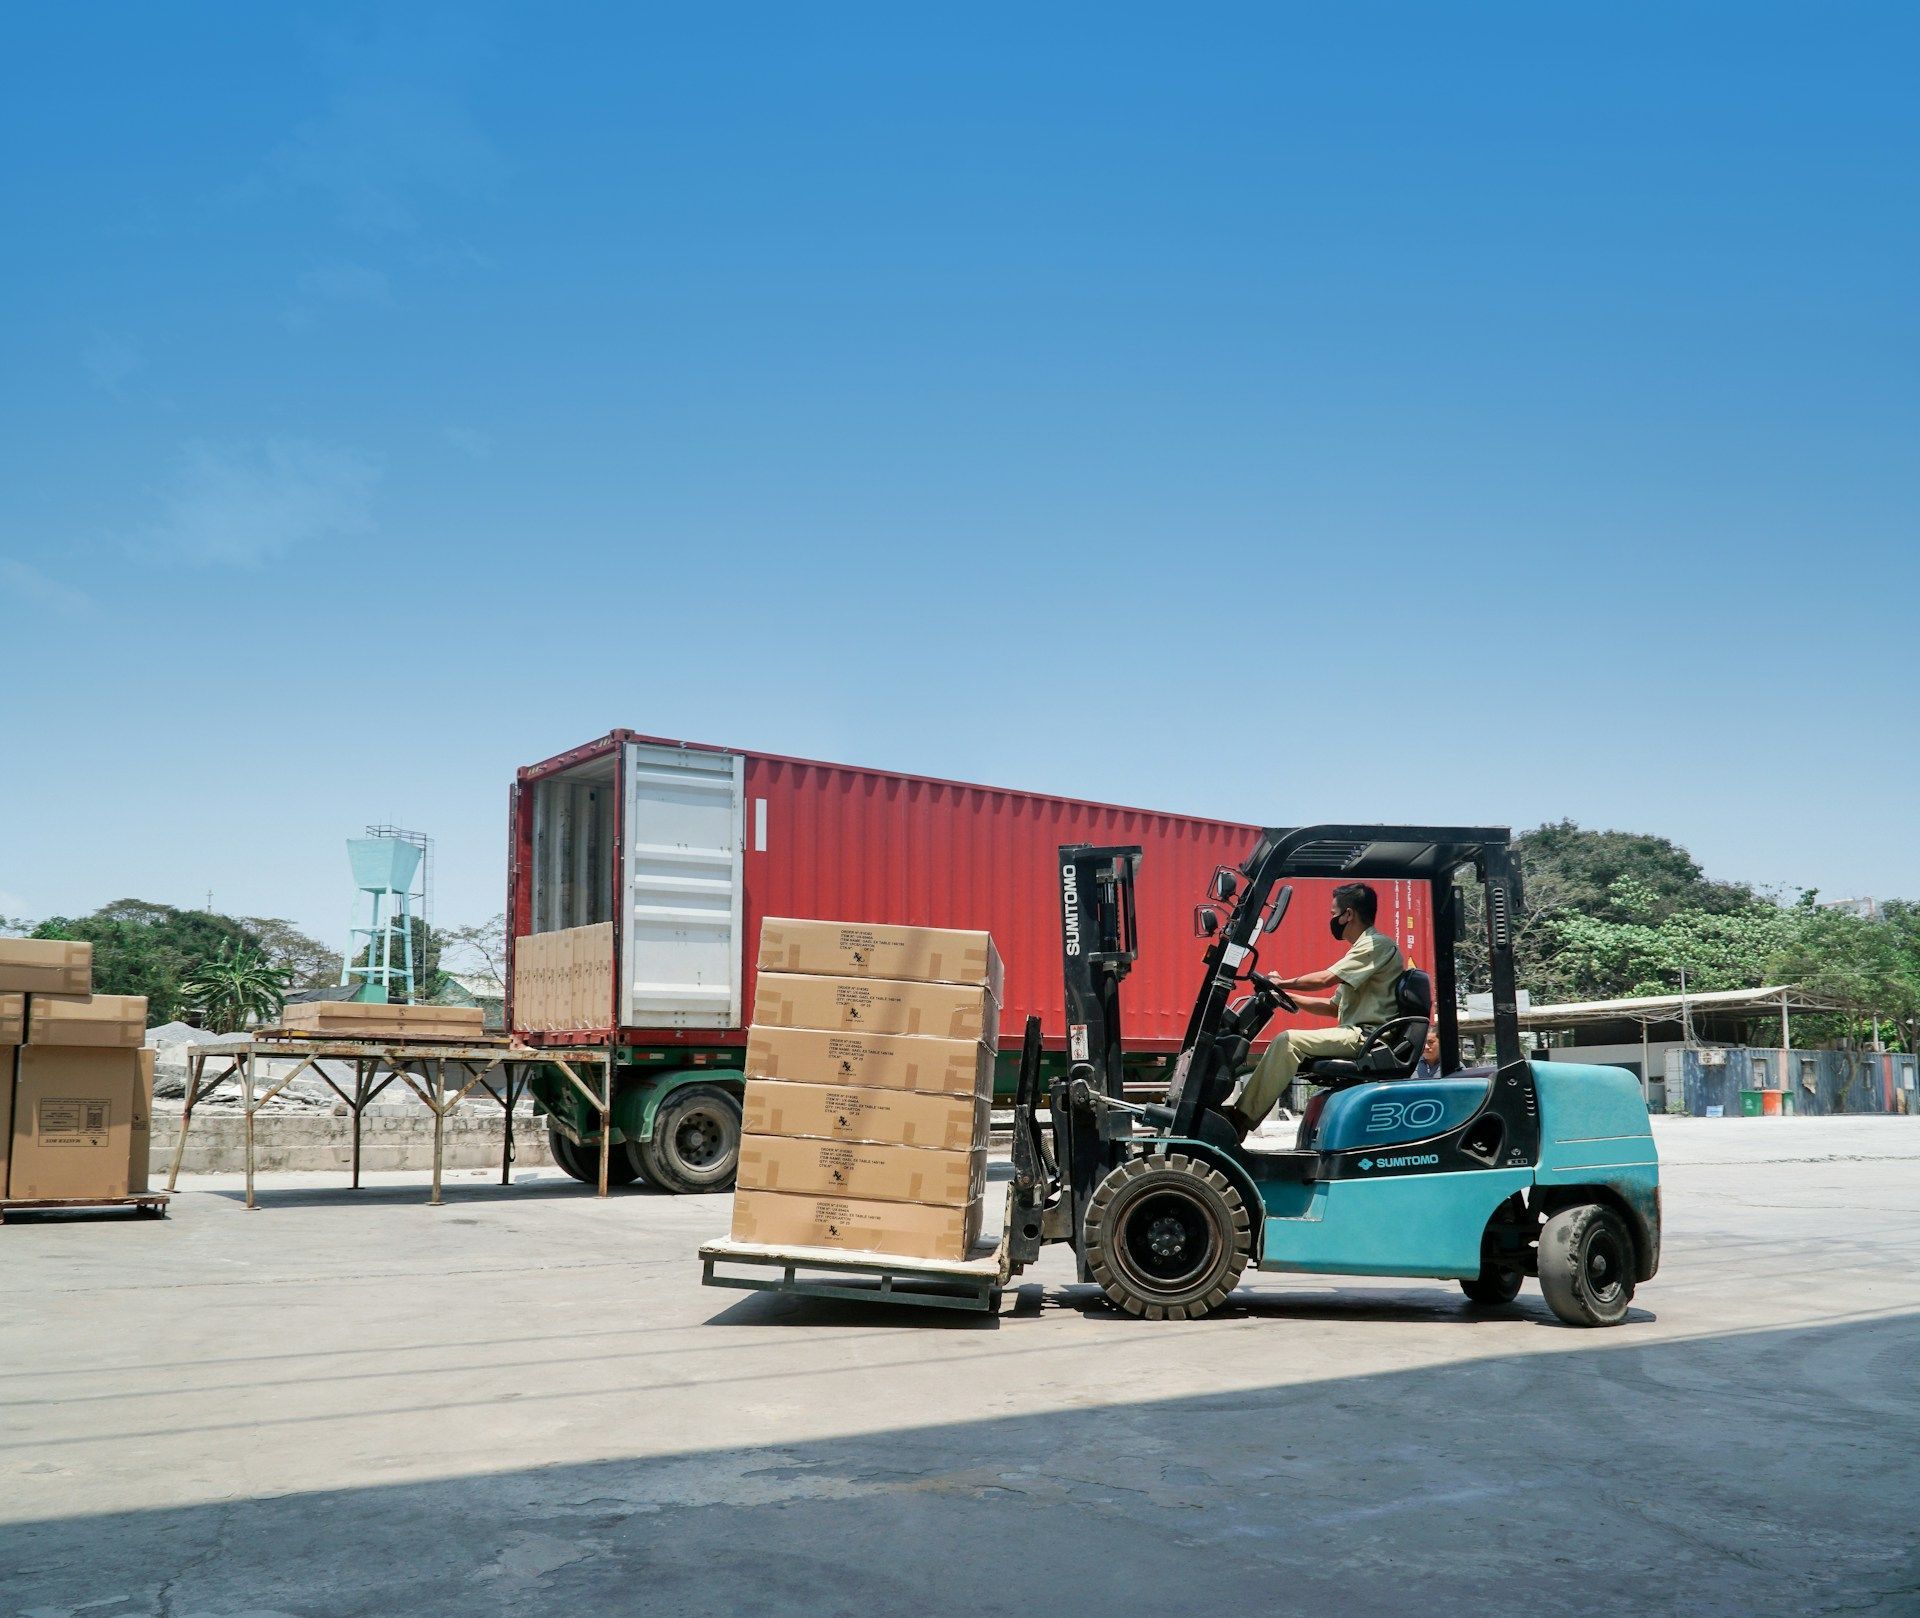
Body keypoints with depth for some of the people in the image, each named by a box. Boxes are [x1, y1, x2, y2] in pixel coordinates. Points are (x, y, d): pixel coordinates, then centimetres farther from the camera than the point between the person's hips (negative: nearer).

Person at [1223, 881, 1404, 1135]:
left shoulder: (1376, 945, -8)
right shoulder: (1363, 948, 24)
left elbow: (1324, 979, -18)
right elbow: (1334, 1007, 23)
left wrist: (1282, 983, -4)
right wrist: (1289, 997, 16)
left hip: (1367, 1037, -10)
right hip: (1357, 1036, 10)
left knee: (1289, 1041, -21)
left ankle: (1242, 1117, -20)